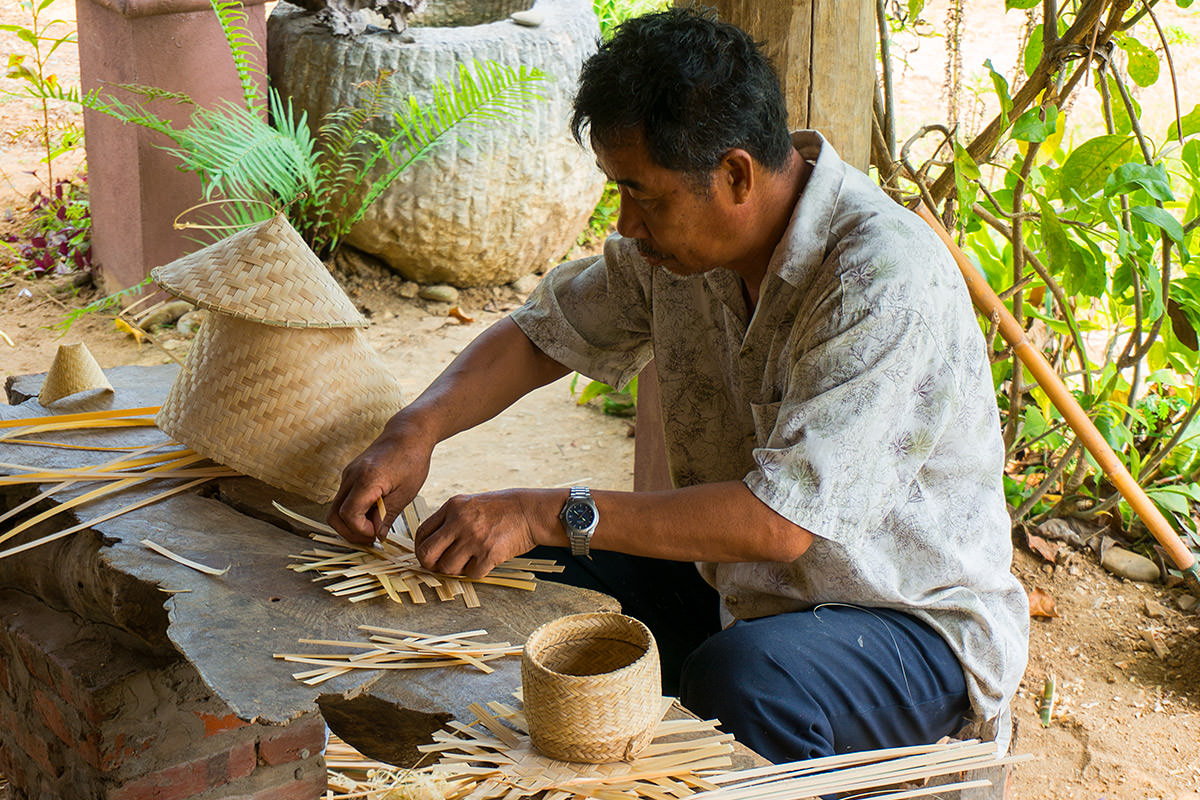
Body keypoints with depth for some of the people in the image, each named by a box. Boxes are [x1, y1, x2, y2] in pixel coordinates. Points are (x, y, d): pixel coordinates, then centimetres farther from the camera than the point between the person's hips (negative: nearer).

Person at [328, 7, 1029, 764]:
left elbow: (781, 519, -33)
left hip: (919, 622, -7)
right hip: (740, 586, 7)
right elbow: (543, 331, 7)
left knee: (738, 682, -36)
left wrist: (549, 514, -31)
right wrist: (415, 430, -11)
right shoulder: (679, 238, -5)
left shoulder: (886, 281, -29)